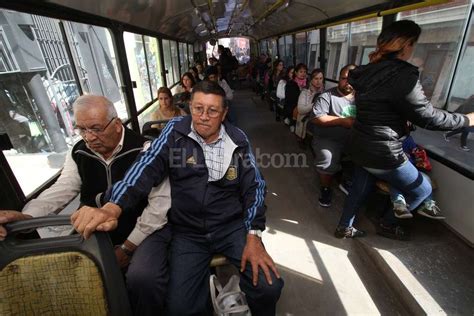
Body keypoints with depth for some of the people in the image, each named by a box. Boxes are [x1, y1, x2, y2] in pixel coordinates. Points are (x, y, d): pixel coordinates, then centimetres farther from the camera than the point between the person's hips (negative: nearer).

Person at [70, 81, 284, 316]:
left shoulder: (237, 140, -2)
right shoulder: (176, 132, -4)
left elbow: (253, 186, -2)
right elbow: (148, 167, -17)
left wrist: (253, 237, -12)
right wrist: (113, 208, -35)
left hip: (232, 226, 1)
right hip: (187, 233, 0)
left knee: (269, 286, -12)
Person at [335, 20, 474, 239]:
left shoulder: (370, 71, 5)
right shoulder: (402, 75, -20)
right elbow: (427, 116, -15)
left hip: (360, 146, 8)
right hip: (382, 153, -7)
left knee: (360, 187, 23)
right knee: (422, 189, 17)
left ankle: (344, 228, 35)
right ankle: (388, 224, 33)